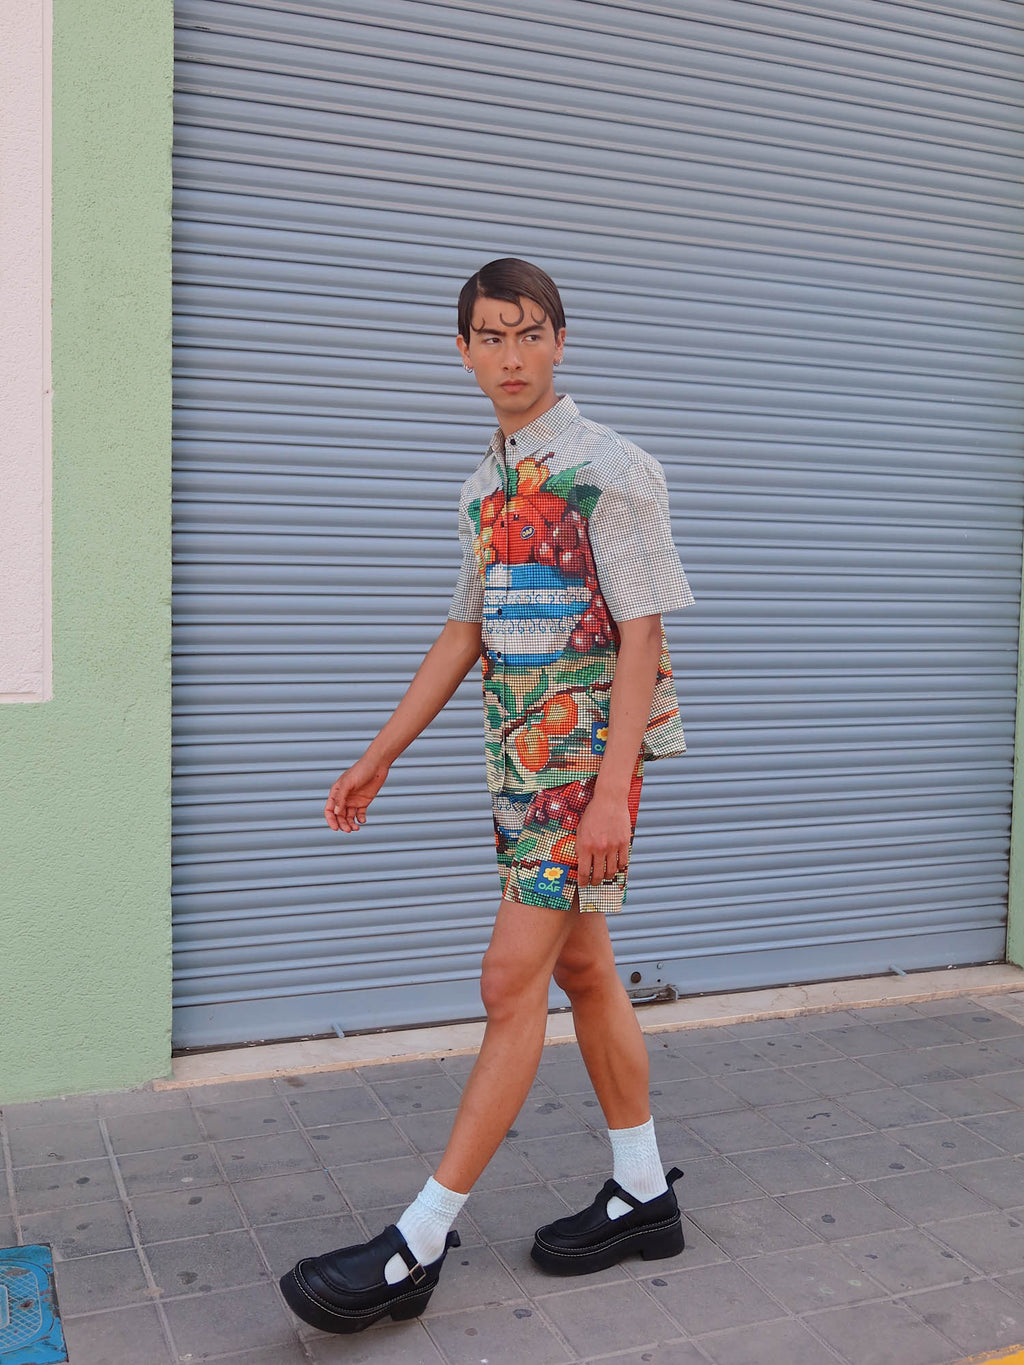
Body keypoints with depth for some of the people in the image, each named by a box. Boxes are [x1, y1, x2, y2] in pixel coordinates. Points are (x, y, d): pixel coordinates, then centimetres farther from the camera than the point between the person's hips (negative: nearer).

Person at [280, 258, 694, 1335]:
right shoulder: (485, 487, 14)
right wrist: (378, 758, 17)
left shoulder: (610, 471, -9)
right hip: (521, 760, 8)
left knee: (512, 982, -7)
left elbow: (641, 637, -14)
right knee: (582, 971, 12)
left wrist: (611, 792, -21)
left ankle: (418, 1246, 0)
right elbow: (466, 632, 18)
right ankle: (643, 1197, 26)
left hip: (585, 758, -8)